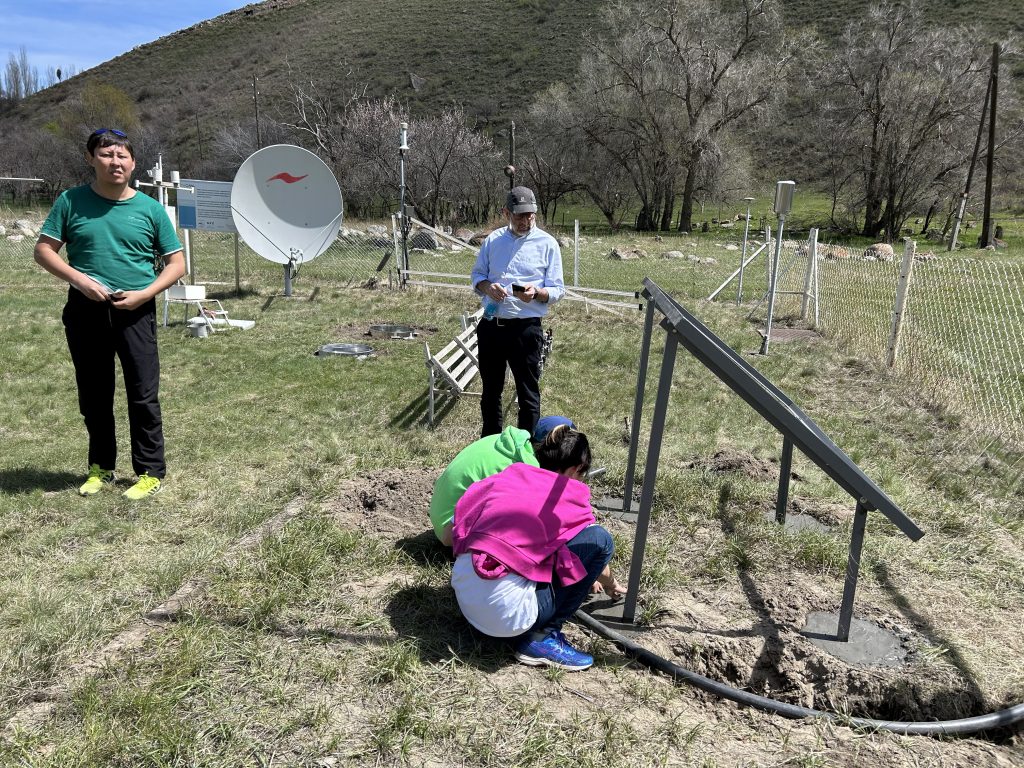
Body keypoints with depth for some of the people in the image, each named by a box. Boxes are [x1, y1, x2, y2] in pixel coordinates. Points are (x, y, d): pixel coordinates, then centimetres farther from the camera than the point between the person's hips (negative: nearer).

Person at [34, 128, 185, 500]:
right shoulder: (71, 201, 1)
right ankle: (101, 467, 29)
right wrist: (80, 279, -14)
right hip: (85, 311, 2)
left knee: (143, 394, 0)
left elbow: (176, 264, 2)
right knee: (93, 395, 12)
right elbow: (44, 250, 3)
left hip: (135, 313, -2)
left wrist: (144, 294, -12)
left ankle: (150, 471, 11)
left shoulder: (149, 209, -1)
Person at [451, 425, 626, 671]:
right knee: (600, 540, 2)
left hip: (463, 597, 7)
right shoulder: (570, 498, 5)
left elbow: (451, 534, 20)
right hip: (505, 612, -7)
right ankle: (542, 638, 3)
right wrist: (612, 587, 44)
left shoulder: (508, 475, 15)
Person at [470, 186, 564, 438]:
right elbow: (477, 274, 14)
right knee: (490, 389, 17)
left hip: (526, 329, -4)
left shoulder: (547, 244, -3)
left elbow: (557, 290, -3)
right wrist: (487, 287, -9)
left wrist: (537, 293, -24)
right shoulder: (493, 240, 6)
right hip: (490, 326, 4)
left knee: (528, 393, 4)